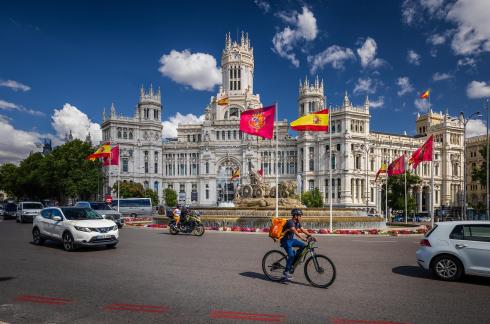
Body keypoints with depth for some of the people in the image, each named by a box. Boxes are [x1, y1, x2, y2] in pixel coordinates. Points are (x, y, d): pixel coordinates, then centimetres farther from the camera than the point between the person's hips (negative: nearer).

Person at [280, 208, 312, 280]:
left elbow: (303, 230, 4)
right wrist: (303, 238, -48)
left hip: (291, 239, 9)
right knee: (291, 255, -19)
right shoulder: (290, 222, -24)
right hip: (285, 240, -9)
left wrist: (310, 236, -9)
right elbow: (295, 231, -38)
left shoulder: (297, 223, 5)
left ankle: (294, 260, 8)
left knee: (303, 245, -5)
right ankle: (286, 272, -7)